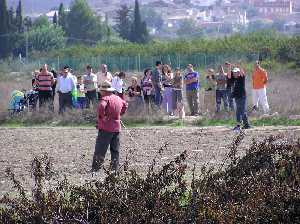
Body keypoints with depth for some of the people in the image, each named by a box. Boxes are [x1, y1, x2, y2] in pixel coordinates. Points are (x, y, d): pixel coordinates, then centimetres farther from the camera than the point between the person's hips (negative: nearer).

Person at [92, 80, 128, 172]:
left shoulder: (105, 98, -14)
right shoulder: (118, 98, 12)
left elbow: (101, 106, -34)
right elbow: (125, 105, 30)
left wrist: (101, 116, -20)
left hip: (106, 128, -7)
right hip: (117, 127, 7)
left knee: (100, 151, -5)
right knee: (115, 150, 13)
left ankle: (95, 169, -7)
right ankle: (115, 169, 14)